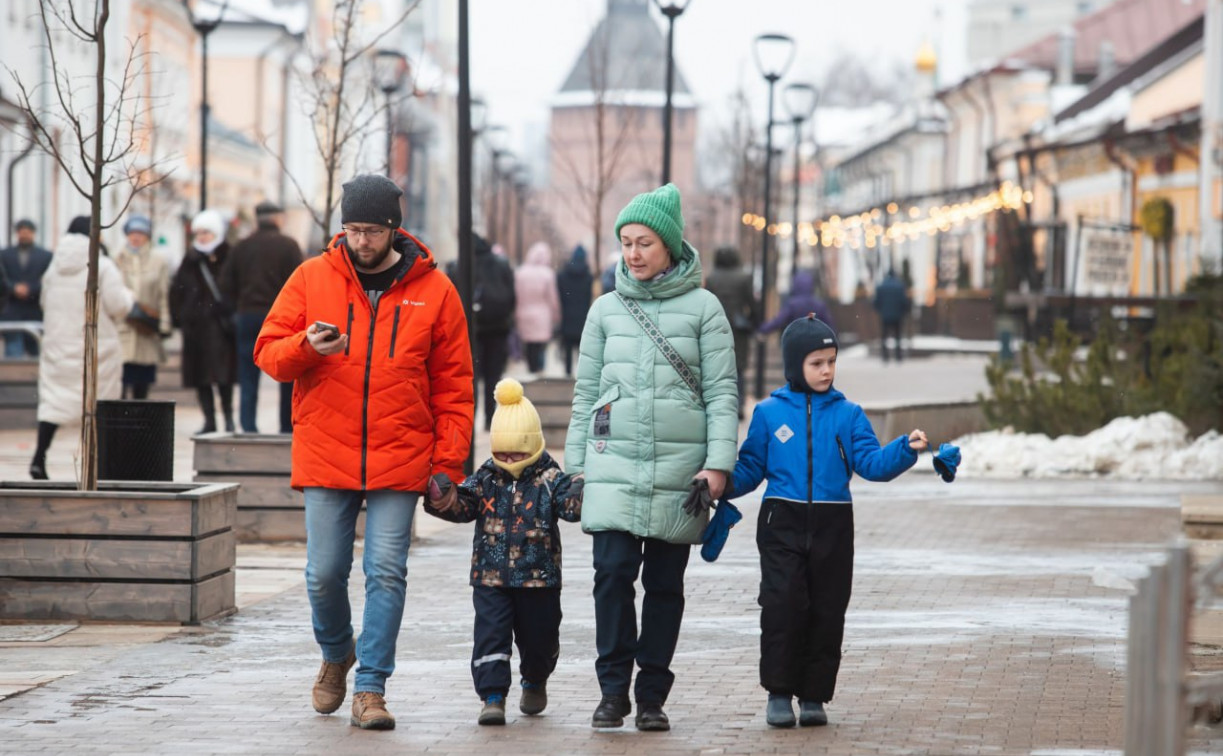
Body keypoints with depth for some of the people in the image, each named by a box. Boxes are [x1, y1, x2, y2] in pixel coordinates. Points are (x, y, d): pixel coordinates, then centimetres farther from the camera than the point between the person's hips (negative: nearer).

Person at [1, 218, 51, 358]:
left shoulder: (46, 256, 7)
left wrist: (30, 290, -14)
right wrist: (14, 288, -17)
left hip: (35, 310, 0)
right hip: (12, 312, 0)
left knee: (35, 351, 5)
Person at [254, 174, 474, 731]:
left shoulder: (433, 290, 2)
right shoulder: (312, 278, 4)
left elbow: (454, 386, 5)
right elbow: (268, 352, 6)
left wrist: (448, 463, -2)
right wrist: (306, 346, -16)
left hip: (400, 460, -1)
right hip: (325, 457, 1)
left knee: (386, 574, -5)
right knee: (324, 573, 4)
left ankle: (370, 688, 3)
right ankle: (336, 654, 32)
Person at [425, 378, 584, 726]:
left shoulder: (549, 479, -5)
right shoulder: (486, 478, 3)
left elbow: (571, 505, -16)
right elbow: (463, 506, -2)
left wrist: (583, 489, -36)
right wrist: (444, 498, -21)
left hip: (538, 578, -1)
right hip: (490, 576, 1)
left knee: (538, 638, 13)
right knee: (491, 634, -9)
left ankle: (535, 682, 41)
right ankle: (493, 696, -10)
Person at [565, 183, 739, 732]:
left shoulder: (702, 307, 4)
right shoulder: (606, 310, 12)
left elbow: (721, 392, 2)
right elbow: (586, 393, 15)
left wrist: (719, 462, -8)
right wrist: (575, 465, 11)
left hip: (678, 468, -1)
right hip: (614, 464, 1)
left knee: (665, 583, 2)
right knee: (613, 572, -12)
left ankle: (652, 695, 11)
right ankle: (613, 690, -4)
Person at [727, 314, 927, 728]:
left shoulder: (848, 414, 6)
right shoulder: (769, 412, 5)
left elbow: (871, 462, -2)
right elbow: (750, 469, 9)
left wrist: (905, 449, -19)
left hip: (832, 526, 1)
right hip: (782, 523, -1)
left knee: (826, 612, 3)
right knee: (782, 604, -12)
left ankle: (814, 695, 13)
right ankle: (779, 692, -1)